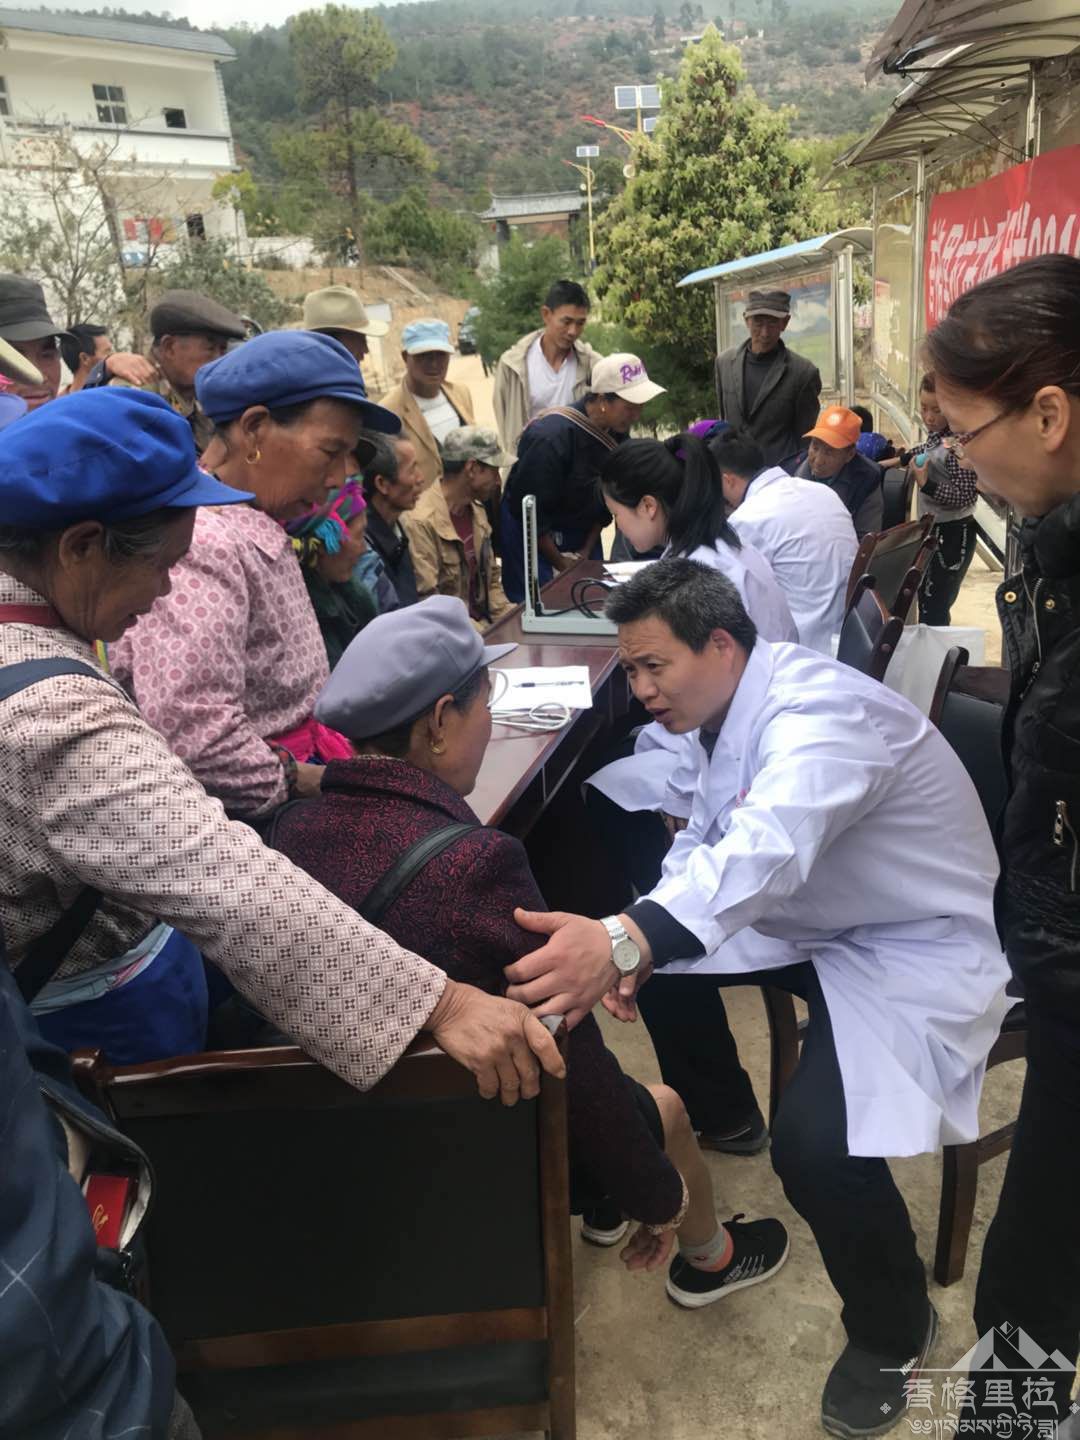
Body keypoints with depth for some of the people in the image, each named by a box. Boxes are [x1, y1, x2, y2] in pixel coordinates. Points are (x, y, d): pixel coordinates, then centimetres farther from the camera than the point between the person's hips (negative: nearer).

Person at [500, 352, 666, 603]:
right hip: (529, 532, -7)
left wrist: (586, 550, 2)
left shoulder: (619, 433, -5)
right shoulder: (551, 437, -27)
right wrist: (561, 564, -13)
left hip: (582, 532, 7)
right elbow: (530, 509, -21)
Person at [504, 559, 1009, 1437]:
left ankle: (894, 1331, 7)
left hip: (914, 947, -9)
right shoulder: (737, 706, -2)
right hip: (816, 922, 9)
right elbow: (707, 840, 3)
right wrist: (631, 946, -15)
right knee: (657, 962, 4)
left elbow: (767, 850, -47)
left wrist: (626, 939, -62)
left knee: (816, 1147, -26)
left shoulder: (818, 709, -29)